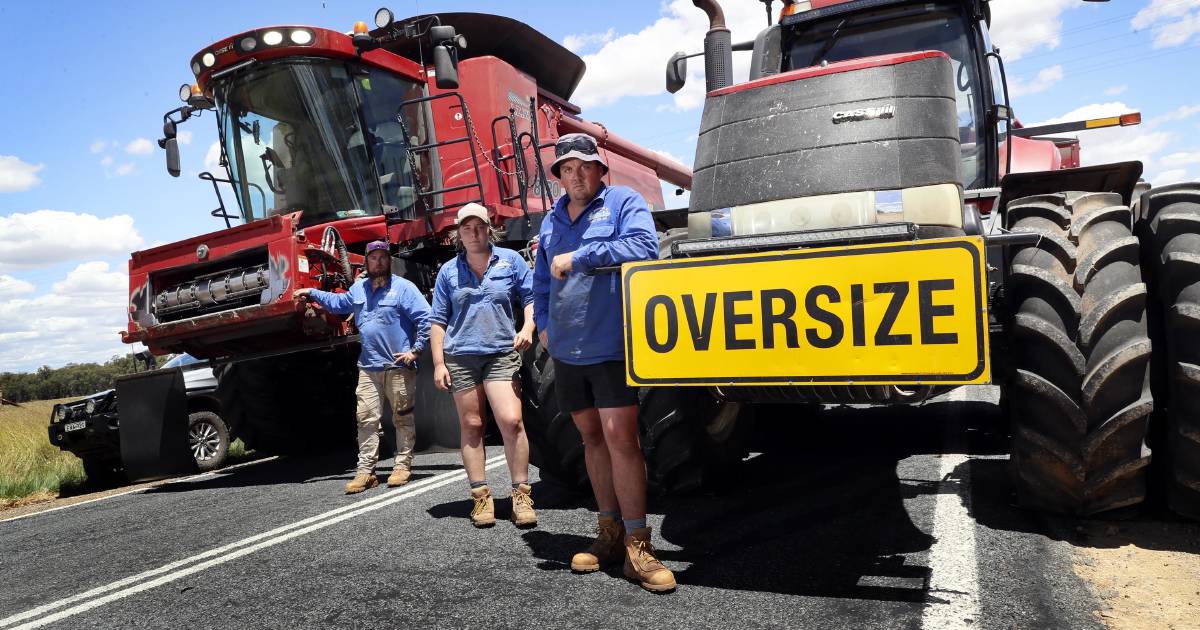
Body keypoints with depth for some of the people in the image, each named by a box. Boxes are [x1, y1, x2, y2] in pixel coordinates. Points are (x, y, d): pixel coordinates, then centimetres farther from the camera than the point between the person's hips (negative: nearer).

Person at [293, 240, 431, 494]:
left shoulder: (404, 287, -6)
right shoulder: (359, 287, 14)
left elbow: (426, 318, -11)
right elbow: (339, 302, 35)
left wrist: (416, 350, -13)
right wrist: (311, 293, 32)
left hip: (399, 366, -5)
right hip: (368, 367, 6)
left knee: (403, 418, 4)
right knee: (366, 418, 3)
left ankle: (403, 466, 14)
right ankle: (365, 471, 7)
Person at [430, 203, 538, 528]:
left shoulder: (511, 260, 8)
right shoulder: (448, 271, 11)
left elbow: (531, 297, 10)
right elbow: (438, 320, 12)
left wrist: (527, 328, -9)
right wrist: (438, 363, 5)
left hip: (502, 354, -1)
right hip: (460, 357, 2)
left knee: (511, 421, -13)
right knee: (471, 426, 3)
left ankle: (521, 495, -4)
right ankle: (481, 496, 10)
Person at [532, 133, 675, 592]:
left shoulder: (624, 202, -1)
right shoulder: (552, 221, 17)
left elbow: (644, 247, -20)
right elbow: (541, 282, 26)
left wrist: (579, 257, -15)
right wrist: (544, 324, 12)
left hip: (611, 346, -6)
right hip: (566, 350, 6)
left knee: (621, 439, -11)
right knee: (592, 439, 12)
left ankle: (636, 546, -3)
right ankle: (610, 533, 23)